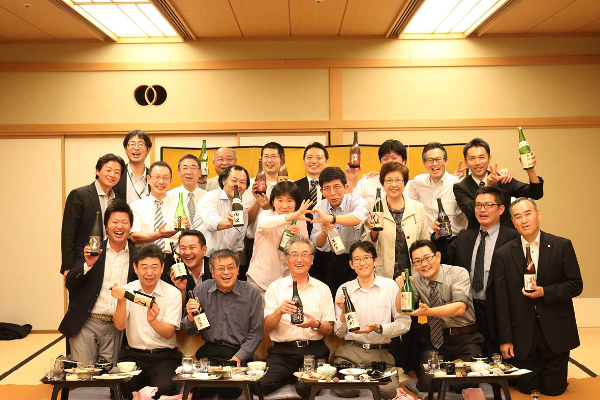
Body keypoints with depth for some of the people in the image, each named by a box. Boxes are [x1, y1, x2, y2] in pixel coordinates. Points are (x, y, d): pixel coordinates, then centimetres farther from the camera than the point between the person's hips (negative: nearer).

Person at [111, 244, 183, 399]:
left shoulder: (173, 293, -2)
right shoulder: (127, 290, 5)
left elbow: (169, 333, -9)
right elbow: (119, 326, -7)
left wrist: (153, 321, -31)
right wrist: (121, 301, -25)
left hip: (164, 355, -2)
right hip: (133, 354, 2)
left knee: (163, 387, -30)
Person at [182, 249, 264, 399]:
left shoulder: (251, 293, 0)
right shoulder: (201, 291, 6)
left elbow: (256, 332, 0)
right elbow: (189, 331, 11)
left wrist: (239, 357, -12)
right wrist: (190, 318, -13)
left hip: (239, 351, -1)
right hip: (209, 351, 1)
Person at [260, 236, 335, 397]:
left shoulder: (322, 289, 10)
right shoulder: (275, 287, 8)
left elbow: (329, 329, 8)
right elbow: (268, 327, 1)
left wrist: (315, 324, -16)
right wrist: (279, 311, -21)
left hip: (314, 349, 0)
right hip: (282, 350, 0)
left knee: (306, 389, -27)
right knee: (263, 385, -25)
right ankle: (294, 376, -2)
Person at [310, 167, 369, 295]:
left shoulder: (355, 201, -13)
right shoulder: (320, 207, -1)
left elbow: (359, 216, -39)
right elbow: (317, 245, -6)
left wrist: (330, 218, -52)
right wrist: (324, 233, -29)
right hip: (332, 261, 3)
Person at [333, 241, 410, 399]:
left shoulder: (390, 286, 3)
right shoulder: (344, 290, 6)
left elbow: (404, 323, -1)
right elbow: (339, 333, 8)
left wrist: (379, 328, -16)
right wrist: (343, 312, -10)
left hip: (381, 353, 0)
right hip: (350, 352, 0)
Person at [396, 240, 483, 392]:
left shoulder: (458, 273, -9)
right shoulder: (416, 282, 4)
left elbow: (460, 308, -24)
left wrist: (428, 311, -38)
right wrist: (401, 288, -23)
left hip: (465, 339, -3)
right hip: (435, 339, 3)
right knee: (427, 384, -15)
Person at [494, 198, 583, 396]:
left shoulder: (562, 246, -3)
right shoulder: (503, 255, -2)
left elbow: (576, 285, -1)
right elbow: (502, 302, -2)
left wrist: (545, 292, -19)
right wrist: (505, 339, -4)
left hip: (555, 333, -1)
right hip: (523, 336, 1)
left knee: (553, 389, 5)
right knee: (527, 389, 7)